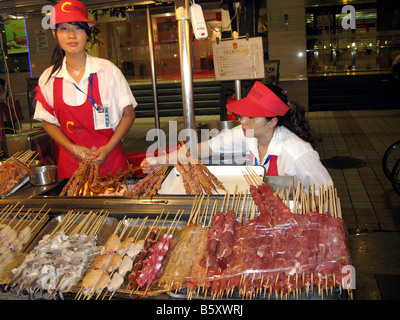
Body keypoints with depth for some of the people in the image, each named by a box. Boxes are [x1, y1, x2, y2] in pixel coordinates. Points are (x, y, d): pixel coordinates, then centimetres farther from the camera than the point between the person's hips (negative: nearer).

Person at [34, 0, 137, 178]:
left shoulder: (108, 70, -6)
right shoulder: (48, 78, 0)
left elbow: (128, 114, -2)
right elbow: (48, 122, 7)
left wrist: (108, 148, -12)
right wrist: (73, 149, -9)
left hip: (110, 160, -1)